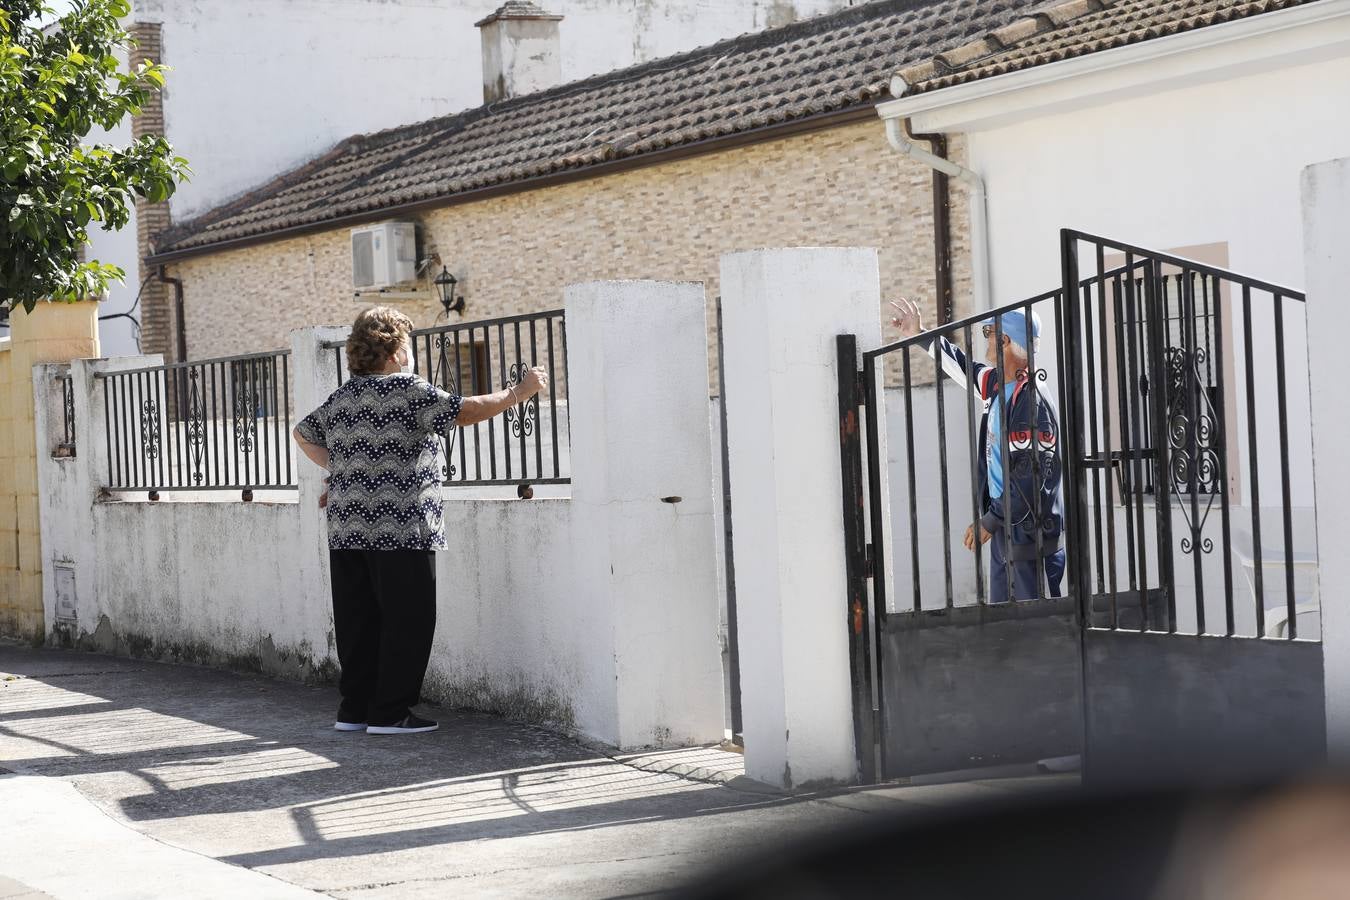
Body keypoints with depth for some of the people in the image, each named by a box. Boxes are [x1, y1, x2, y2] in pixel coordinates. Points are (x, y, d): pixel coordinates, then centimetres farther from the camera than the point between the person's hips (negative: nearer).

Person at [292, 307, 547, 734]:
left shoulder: (341, 398, 14)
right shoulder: (407, 390, -9)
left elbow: (302, 433, 28)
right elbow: (464, 411, -17)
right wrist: (519, 392, -8)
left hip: (347, 532, 8)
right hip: (400, 531, -7)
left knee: (358, 621, 12)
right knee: (407, 621, -1)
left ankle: (354, 708, 15)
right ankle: (390, 712, -1)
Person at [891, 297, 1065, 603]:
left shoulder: (1032, 401, -18)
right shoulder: (998, 386, 10)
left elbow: (1030, 477, -21)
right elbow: (965, 368, 32)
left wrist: (989, 522, -14)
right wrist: (921, 335, 36)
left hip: (1031, 535, -10)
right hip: (1003, 530, 10)